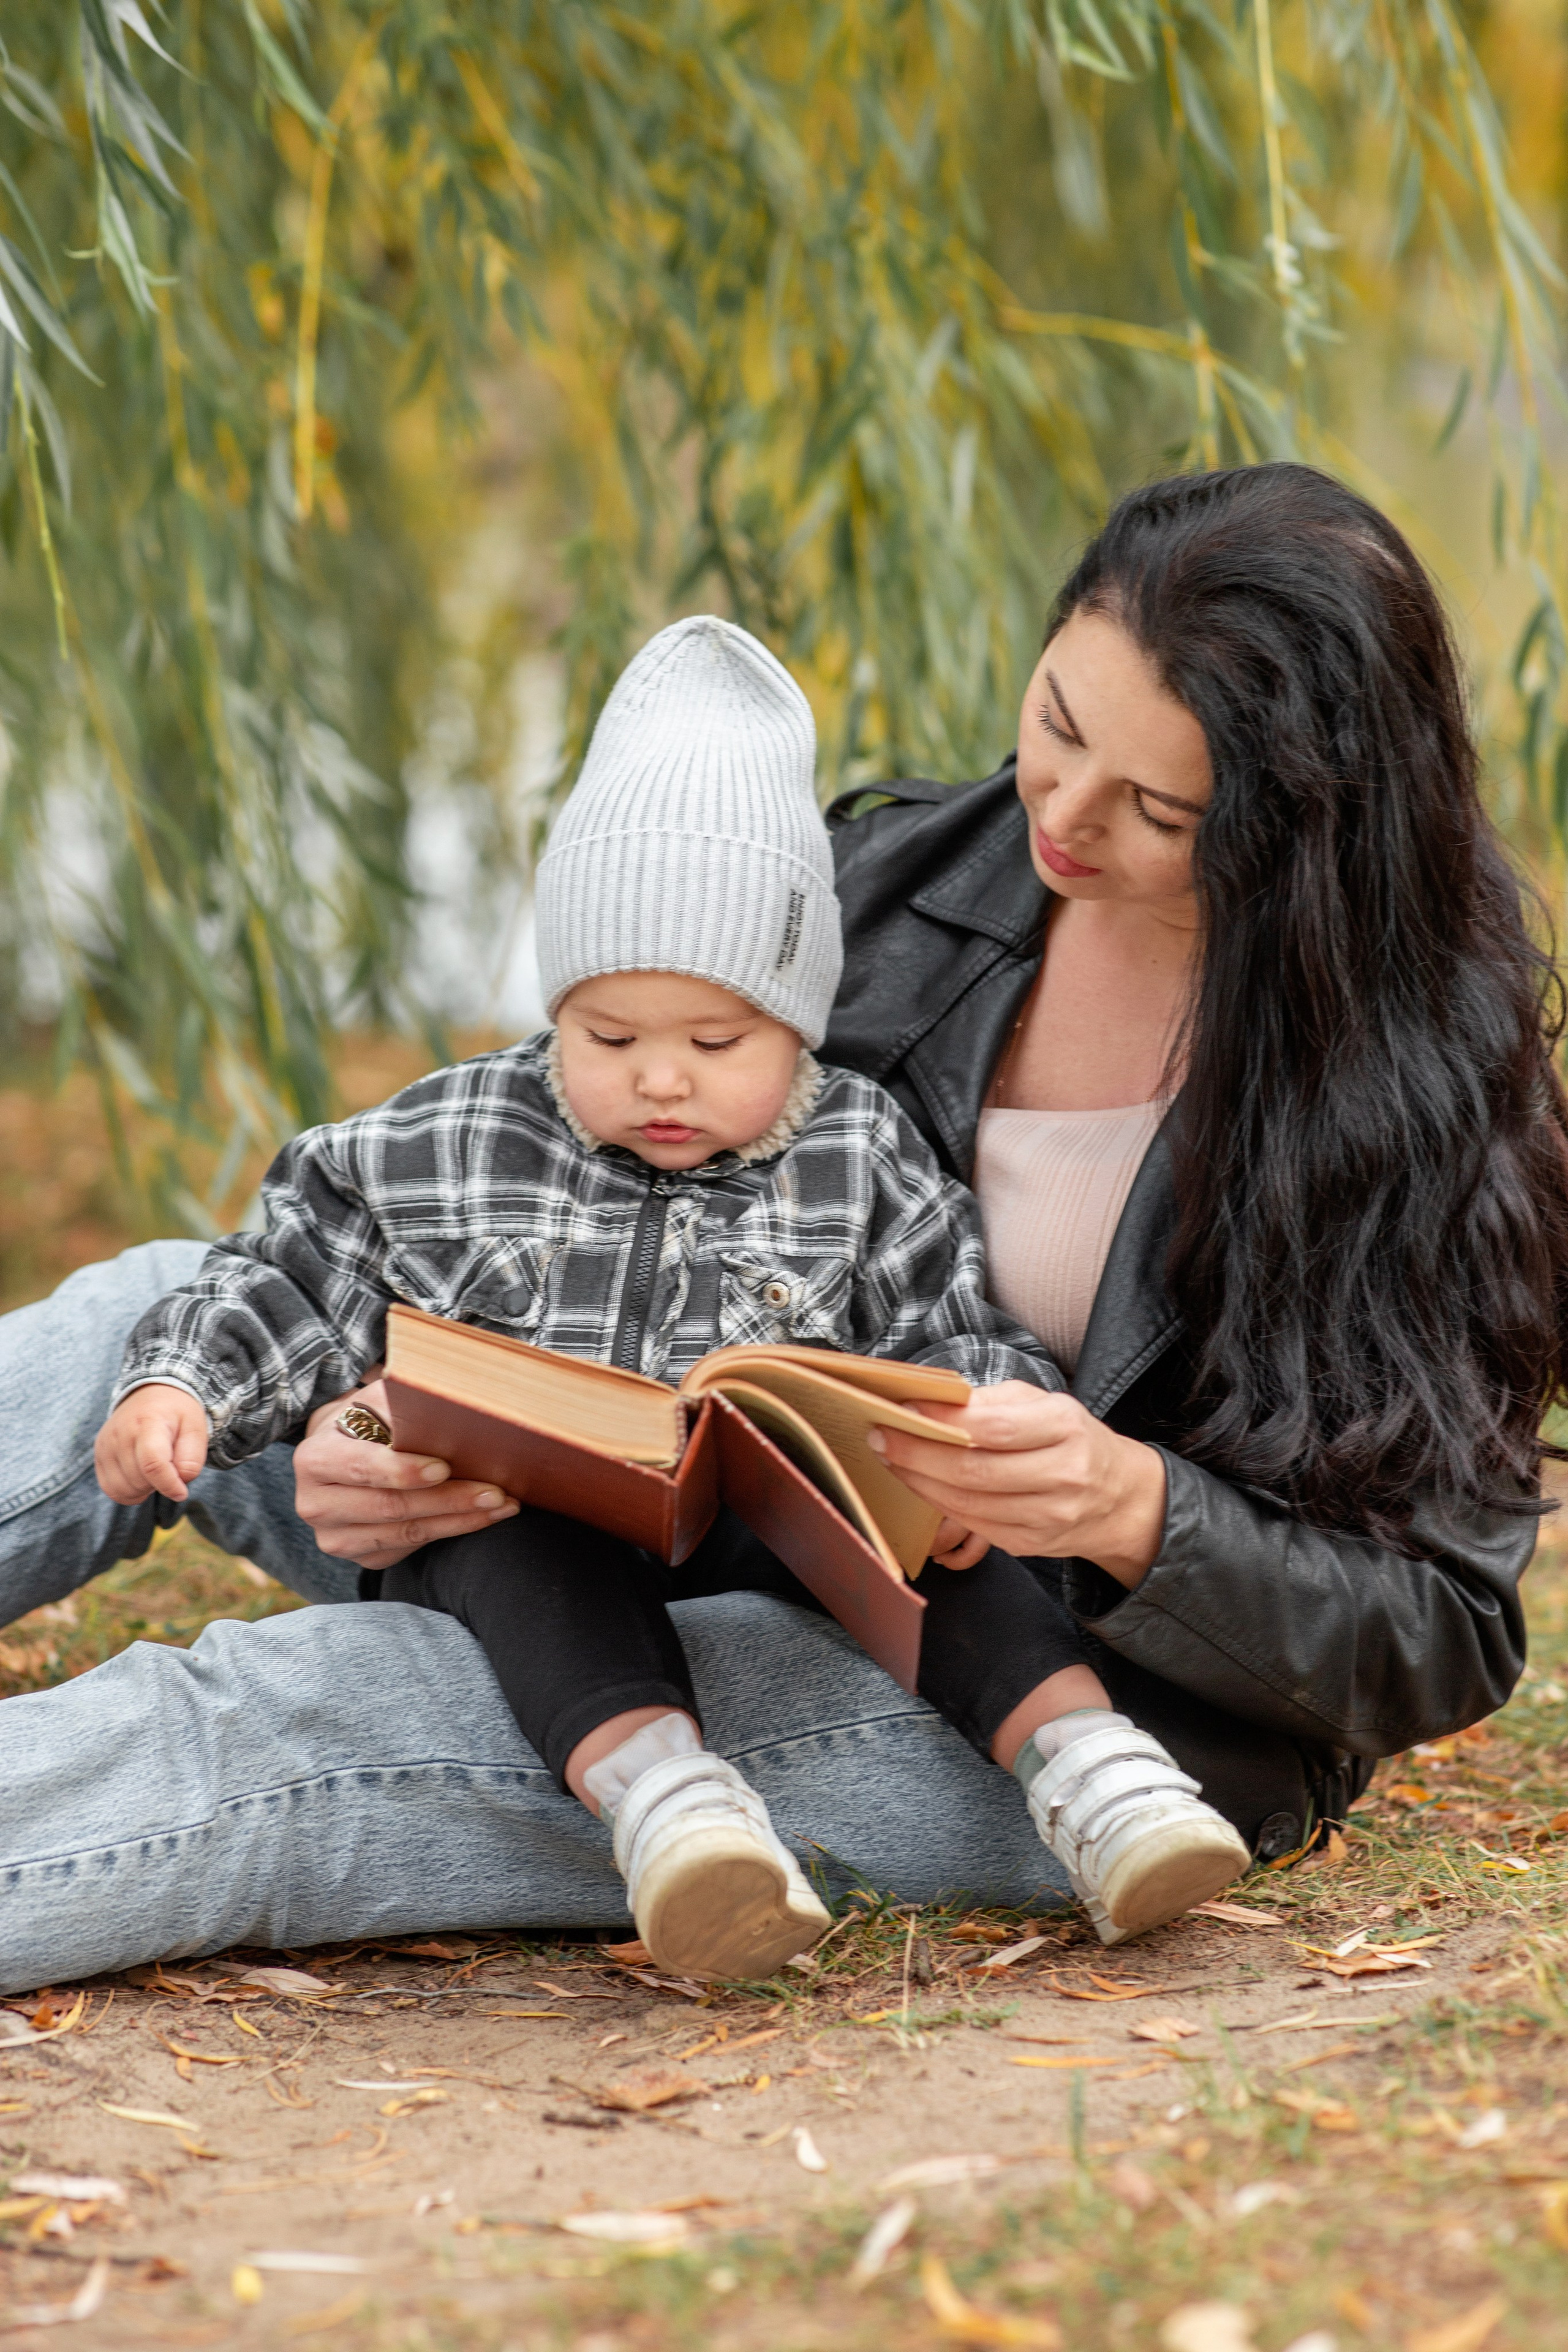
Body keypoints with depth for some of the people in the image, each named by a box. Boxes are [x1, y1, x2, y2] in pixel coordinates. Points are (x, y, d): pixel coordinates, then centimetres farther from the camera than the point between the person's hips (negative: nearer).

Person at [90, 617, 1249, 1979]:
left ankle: (1077, 1753, -35)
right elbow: (293, 1289, 16)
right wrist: (181, 1386, -1)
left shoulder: (865, 1167, 8)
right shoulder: (440, 1152, 10)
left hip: (773, 1545, 1)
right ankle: (657, 1789, -55)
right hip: (502, 1556, -1)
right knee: (522, 1533, -36)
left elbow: (961, 1350, 5)